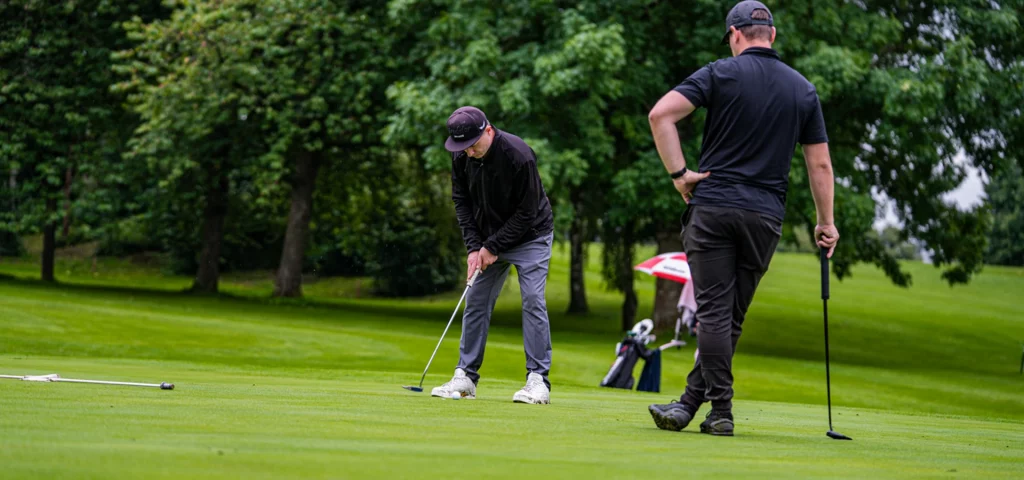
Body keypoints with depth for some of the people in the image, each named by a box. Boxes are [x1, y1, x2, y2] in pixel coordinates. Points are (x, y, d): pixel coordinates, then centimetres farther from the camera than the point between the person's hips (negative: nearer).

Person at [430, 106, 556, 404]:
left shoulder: (518, 156, -30)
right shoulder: (461, 157, -11)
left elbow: (527, 212, -24)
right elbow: (461, 200, 0)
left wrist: (493, 247, -19)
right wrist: (474, 246, -10)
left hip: (530, 236, -6)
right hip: (489, 240, 6)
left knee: (533, 301, -14)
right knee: (476, 302, 4)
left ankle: (538, 380, -13)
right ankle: (466, 377, 9)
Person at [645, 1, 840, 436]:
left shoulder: (721, 74, -1)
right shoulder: (803, 90, 9)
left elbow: (660, 114, -13)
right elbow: (820, 164, 10)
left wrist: (679, 174, -7)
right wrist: (826, 223, 18)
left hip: (713, 206, -3)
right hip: (766, 217, 3)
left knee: (714, 311, -4)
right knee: (732, 315, 9)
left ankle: (721, 409, -12)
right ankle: (689, 403, 12)